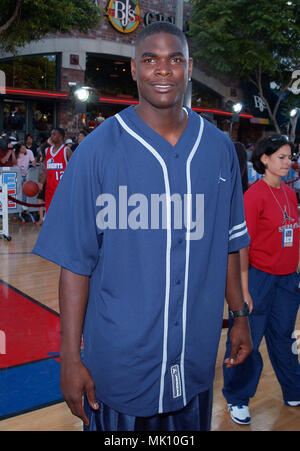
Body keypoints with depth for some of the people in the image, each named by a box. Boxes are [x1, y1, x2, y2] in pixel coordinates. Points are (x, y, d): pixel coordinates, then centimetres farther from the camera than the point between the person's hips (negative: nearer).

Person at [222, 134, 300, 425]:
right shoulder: (255, 194, -13)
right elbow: (242, 245, -15)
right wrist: (243, 289, -16)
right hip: (259, 277, -6)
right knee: (247, 339, 6)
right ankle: (237, 399, 25)